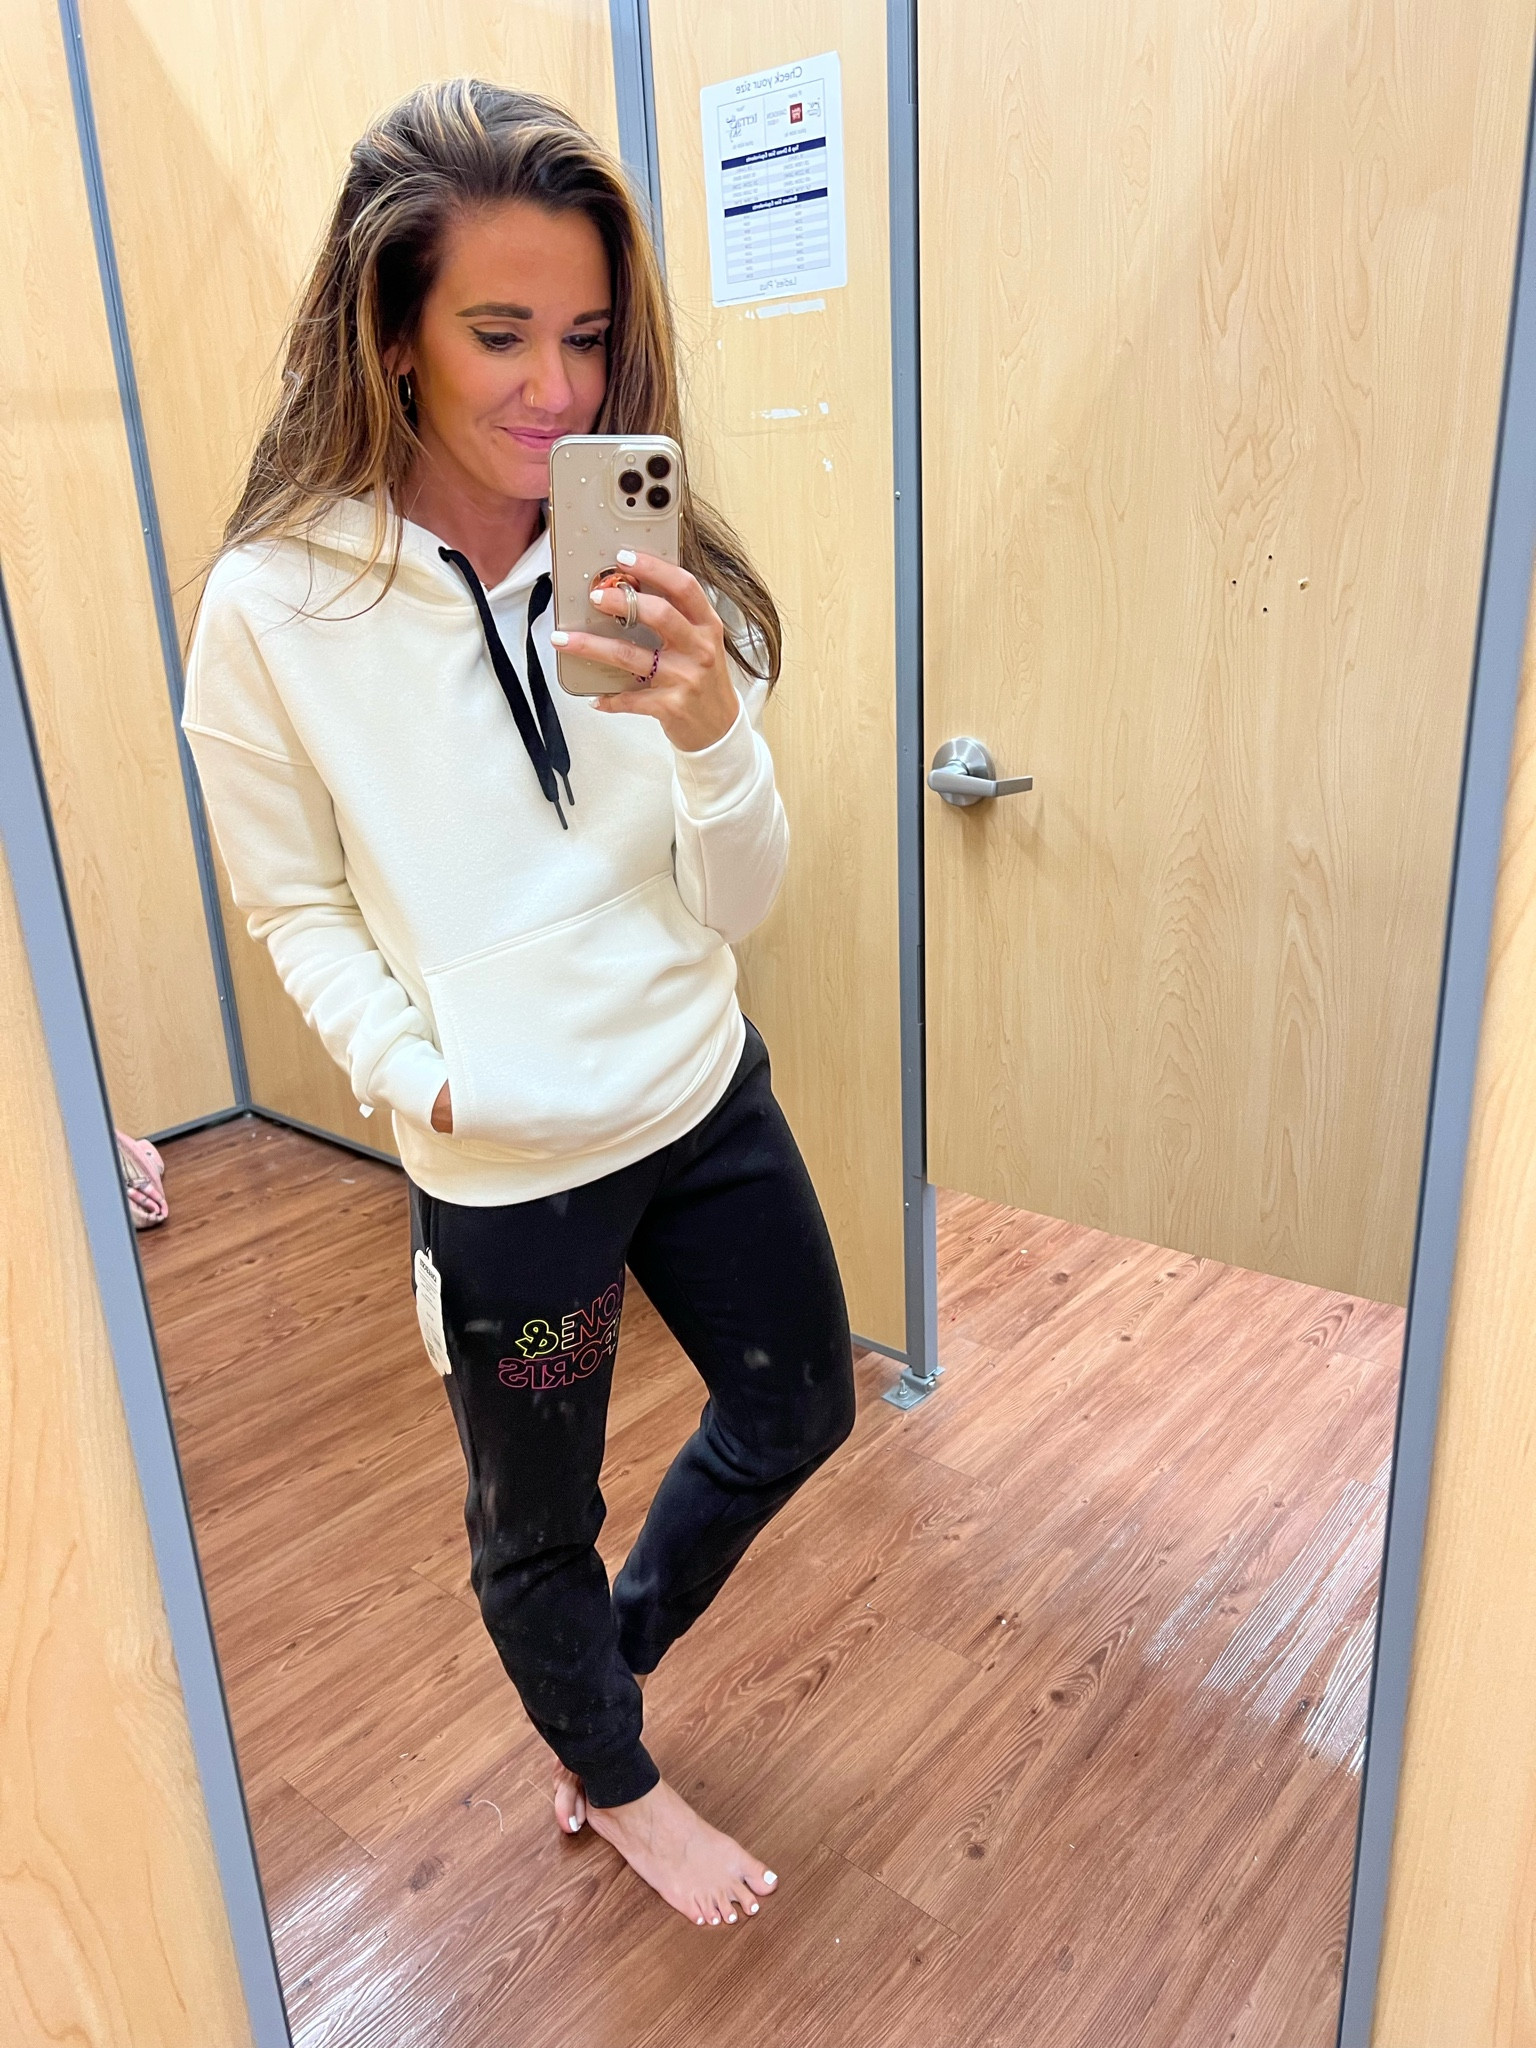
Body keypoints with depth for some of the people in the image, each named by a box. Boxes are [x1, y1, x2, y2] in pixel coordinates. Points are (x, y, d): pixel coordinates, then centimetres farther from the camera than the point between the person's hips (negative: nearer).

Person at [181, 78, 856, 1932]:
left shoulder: (643, 575, -6)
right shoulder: (275, 609, -15)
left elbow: (734, 906, -8)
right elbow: (298, 907, -4)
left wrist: (711, 729, -26)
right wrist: (417, 1074, -19)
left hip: (708, 1100, 5)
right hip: (503, 1173, -4)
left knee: (798, 1410, 23)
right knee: (537, 1522, 18)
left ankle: (613, 1648, 52)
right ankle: (613, 1777, 52)